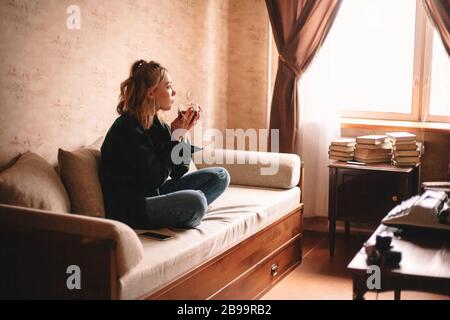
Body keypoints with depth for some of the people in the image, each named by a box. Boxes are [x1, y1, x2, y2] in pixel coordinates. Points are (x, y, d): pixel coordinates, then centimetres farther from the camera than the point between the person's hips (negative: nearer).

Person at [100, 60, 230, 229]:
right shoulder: (127, 128, -18)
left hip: (153, 195, 10)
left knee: (220, 176, 3)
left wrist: (181, 132, -4)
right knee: (194, 200, -34)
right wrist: (176, 135, -15)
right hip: (129, 209, -9)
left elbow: (178, 172, 7)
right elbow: (156, 178, -19)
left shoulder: (157, 124, 6)